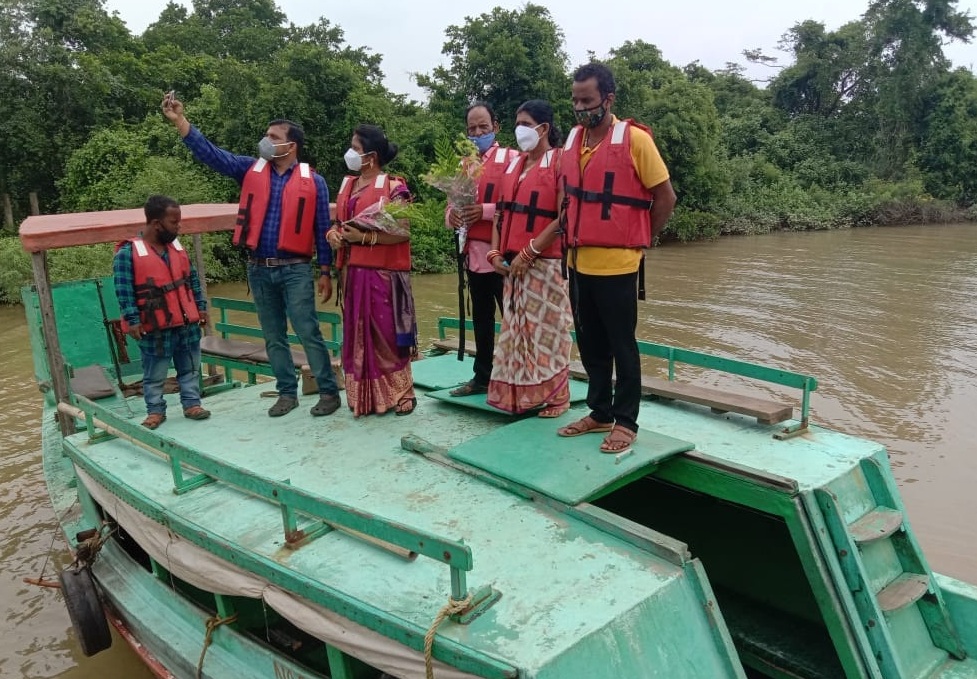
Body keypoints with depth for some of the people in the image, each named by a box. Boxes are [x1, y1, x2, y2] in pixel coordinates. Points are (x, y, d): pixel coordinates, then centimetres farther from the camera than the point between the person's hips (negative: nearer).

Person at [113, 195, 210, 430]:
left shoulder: (177, 247, 8)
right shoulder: (128, 252, -12)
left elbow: (192, 279, 14)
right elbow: (124, 290, -13)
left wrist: (201, 306, 12)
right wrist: (132, 320, -17)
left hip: (187, 324, 6)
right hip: (155, 329, -5)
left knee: (190, 368, 13)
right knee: (155, 375, 7)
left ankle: (192, 404, 24)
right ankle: (155, 411, 19)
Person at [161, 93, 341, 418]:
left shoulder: (313, 181, -1)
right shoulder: (251, 169, 7)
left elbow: (322, 230, -1)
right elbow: (210, 153, 0)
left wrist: (325, 272, -3)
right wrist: (179, 120, -11)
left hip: (295, 270, -4)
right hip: (258, 270, 4)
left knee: (309, 333, -4)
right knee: (273, 337, 10)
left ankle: (329, 392, 6)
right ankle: (287, 393, 21)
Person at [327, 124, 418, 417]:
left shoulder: (392, 187, -8)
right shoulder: (347, 185, 13)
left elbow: (402, 232, -13)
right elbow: (339, 222, 20)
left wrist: (365, 236, -20)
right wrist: (333, 233, -3)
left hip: (383, 273, -7)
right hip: (353, 271, 7)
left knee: (387, 333, -1)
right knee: (357, 334, 10)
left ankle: (400, 394, 12)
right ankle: (363, 396, 20)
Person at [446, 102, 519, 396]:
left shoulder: (512, 158, -4)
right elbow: (453, 203, 17)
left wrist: (484, 210, -22)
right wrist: (452, 215, -6)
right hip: (474, 252, 6)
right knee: (481, 317, 14)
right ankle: (482, 376, 24)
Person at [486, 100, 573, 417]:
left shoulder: (559, 162, -5)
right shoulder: (514, 164, 15)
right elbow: (502, 211, 16)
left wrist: (529, 253, -16)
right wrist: (496, 253, 3)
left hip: (545, 262, -6)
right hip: (512, 264, 6)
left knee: (545, 329, -1)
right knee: (516, 329, 9)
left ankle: (556, 396, 11)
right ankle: (519, 394, 19)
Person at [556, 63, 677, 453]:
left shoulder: (634, 139, -9)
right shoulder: (572, 141, 9)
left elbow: (665, 197, -4)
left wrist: (643, 241, 2)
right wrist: (572, 238, 10)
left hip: (616, 264, -6)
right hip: (579, 263, 6)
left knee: (621, 346, 4)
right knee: (590, 345, 14)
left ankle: (625, 422, 15)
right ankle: (600, 413, 28)